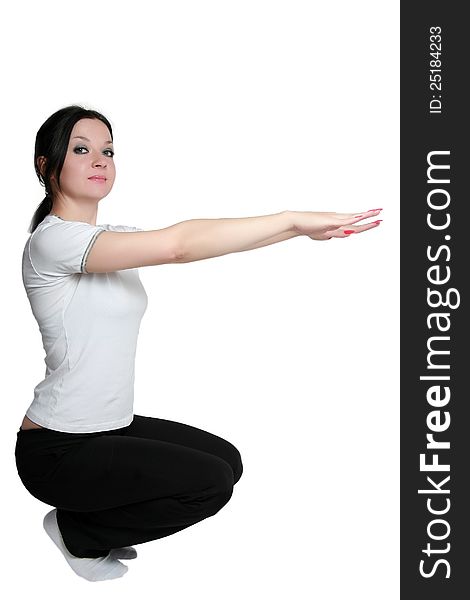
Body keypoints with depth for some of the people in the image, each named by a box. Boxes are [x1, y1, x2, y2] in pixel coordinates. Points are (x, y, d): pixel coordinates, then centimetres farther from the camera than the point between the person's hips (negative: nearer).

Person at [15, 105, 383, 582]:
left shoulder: (108, 238, 10)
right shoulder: (53, 239, -20)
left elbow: (194, 241, -1)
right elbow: (177, 244, -32)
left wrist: (300, 227, -12)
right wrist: (293, 220, -30)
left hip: (111, 427, 9)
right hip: (57, 450, -9)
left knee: (226, 460, 10)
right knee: (210, 482, -15)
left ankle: (87, 521, 18)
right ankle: (78, 532, 5)